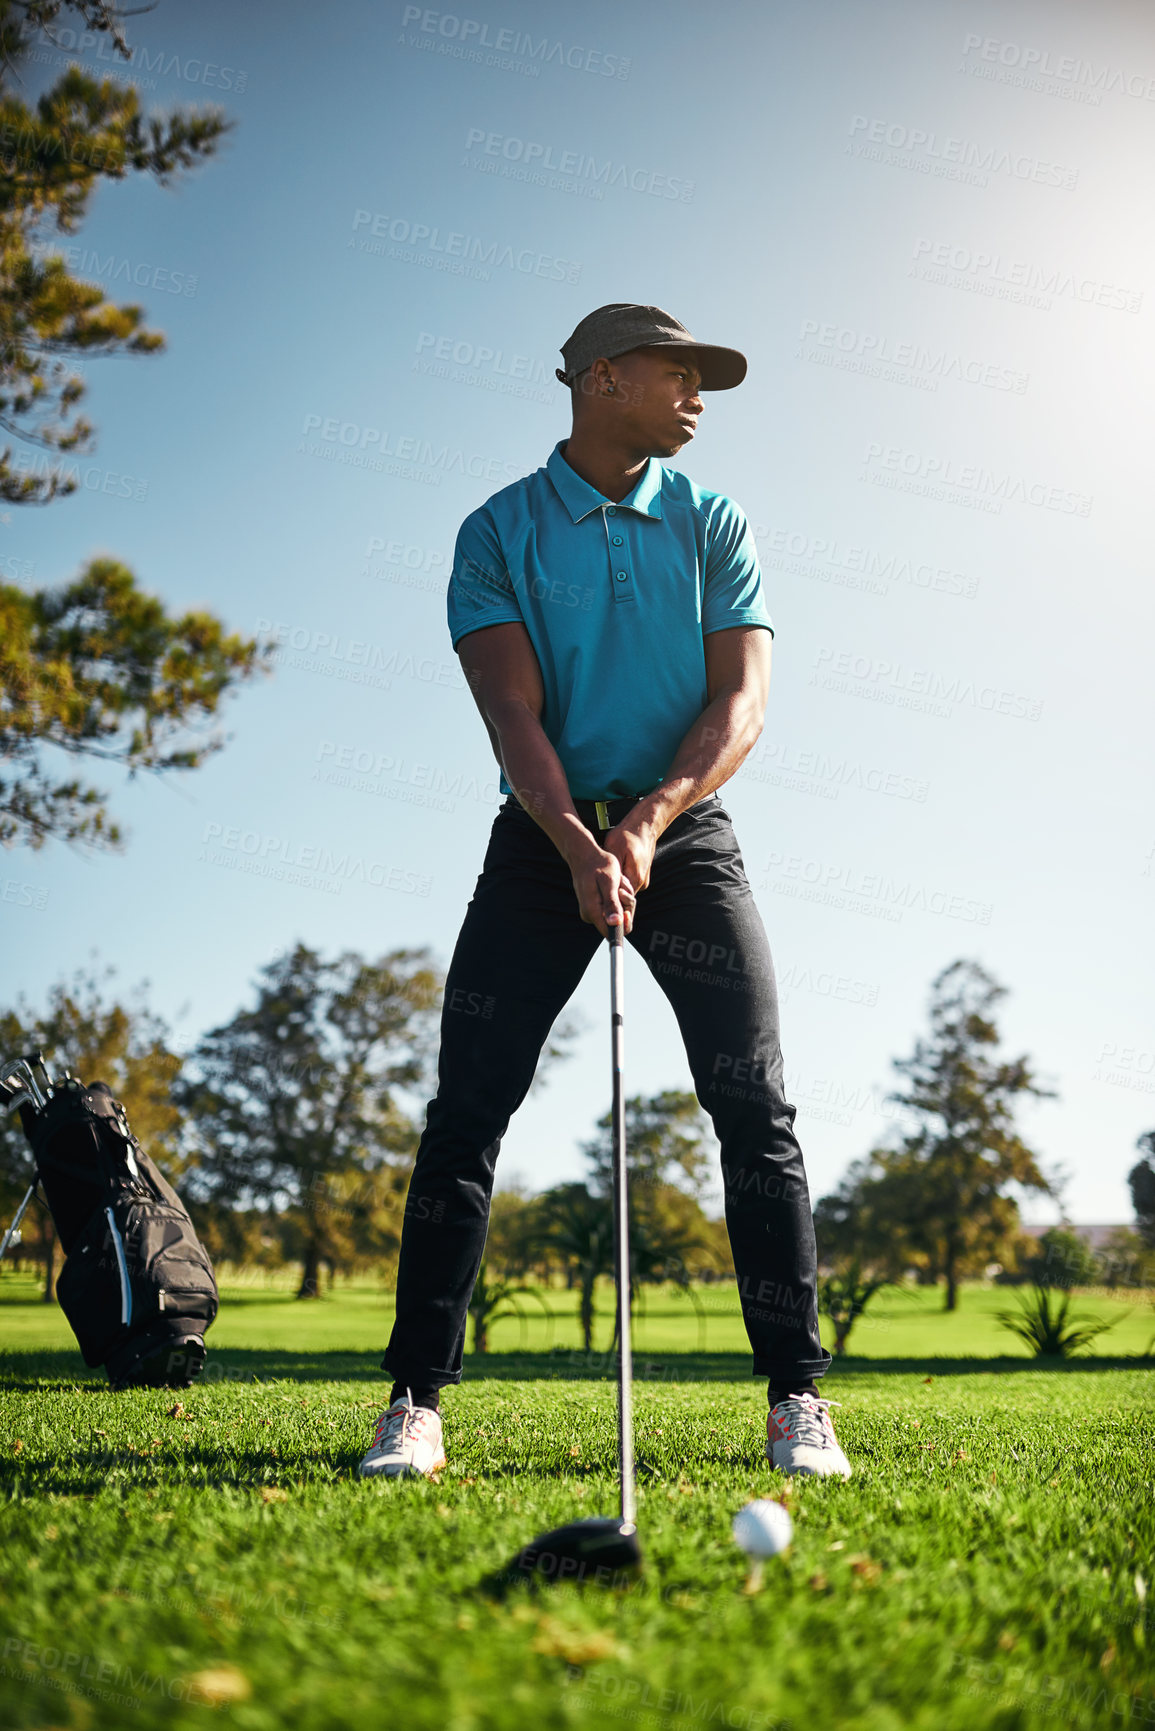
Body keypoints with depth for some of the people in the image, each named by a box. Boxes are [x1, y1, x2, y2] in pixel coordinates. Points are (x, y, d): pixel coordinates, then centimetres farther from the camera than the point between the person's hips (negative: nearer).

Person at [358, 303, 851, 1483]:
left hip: (686, 831, 1)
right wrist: (580, 848, -24)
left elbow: (741, 700, -3)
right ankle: (416, 1401, 2)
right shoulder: (499, 531, 3)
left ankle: (797, 1400, 0)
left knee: (754, 1107, -8)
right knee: (466, 1109, -6)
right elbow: (513, 708, -9)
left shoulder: (713, 525, 9)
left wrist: (647, 822, -19)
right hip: (545, 837, -1)